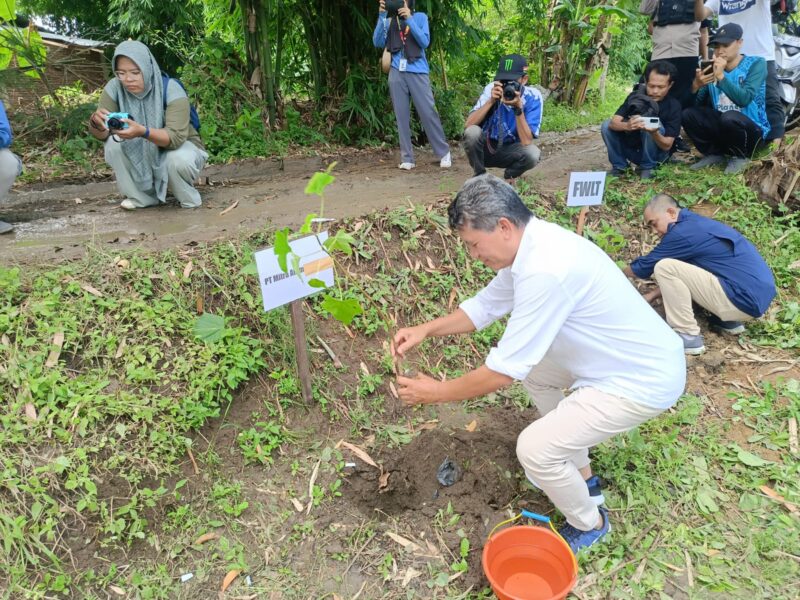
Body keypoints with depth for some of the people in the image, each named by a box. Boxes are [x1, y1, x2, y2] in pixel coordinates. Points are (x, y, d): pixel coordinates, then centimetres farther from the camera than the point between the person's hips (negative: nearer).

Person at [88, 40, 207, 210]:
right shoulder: (114, 87, -13)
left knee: (177, 160, -36)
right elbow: (101, 135, -16)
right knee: (113, 144, -23)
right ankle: (142, 196, -2)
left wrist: (142, 131, -53)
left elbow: (176, 137, -35)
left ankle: (189, 198, -4)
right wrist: (96, 122, -40)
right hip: (142, 153, 4)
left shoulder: (170, 89, -24)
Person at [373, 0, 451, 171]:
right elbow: (378, 43, 1)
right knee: (402, 116, -1)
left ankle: (444, 153, 5)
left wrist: (409, 19, -13)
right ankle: (407, 158, 2)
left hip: (418, 72, -2)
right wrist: (381, 16, -8)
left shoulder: (420, 17, 8)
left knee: (428, 113, -5)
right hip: (397, 73, 2)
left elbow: (425, 42, -6)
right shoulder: (390, 21, 13)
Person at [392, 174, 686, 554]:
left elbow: (502, 372, -26)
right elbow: (485, 305, 11)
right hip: (625, 359, 10)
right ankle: (577, 472, 35)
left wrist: (436, 392, -12)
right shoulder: (531, 244, -2)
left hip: (644, 380, -10)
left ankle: (588, 524, 20)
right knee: (531, 367, 21)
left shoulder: (544, 271, -32)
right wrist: (425, 329, -1)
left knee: (534, 449, -12)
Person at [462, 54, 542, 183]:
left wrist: (518, 108, -34)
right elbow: (468, 125, -23)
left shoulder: (532, 97, -17)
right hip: (485, 148, 1)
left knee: (532, 154, -31)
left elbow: (526, 142, -25)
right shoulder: (492, 89, -15)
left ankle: (510, 176, 3)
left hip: (510, 151, 0)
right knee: (472, 132, -30)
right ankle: (480, 176, -5)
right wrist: (491, 101, -32)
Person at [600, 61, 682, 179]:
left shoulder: (673, 106, -15)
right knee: (606, 125, -18)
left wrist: (655, 133, -42)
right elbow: (613, 123, -23)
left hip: (656, 155, -2)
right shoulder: (635, 96, -9)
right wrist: (627, 125, -46)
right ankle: (619, 165, -4)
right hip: (631, 149, 3)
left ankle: (647, 167, -13)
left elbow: (667, 145, -20)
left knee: (656, 126, -30)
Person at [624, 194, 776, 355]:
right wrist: (652, 296, 18)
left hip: (745, 300, -10)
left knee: (664, 268, -15)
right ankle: (728, 321, 17)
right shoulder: (694, 224, 14)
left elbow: (646, 265, -2)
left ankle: (688, 336, -8)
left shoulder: (683, 232, -14)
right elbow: (677, 276, 23)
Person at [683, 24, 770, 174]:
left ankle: (741, 156, -7)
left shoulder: (756, 64, -8)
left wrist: (721, 76, -28)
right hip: (722, 127, 5)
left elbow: (744, 99, -25)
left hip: (752, 131, -4)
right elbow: (697, 104, -3)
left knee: (729, 117, -37)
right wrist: (696, 86, -23)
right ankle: (714, 154, 2)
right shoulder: (712, 68, 2)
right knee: (688, 114, -16)